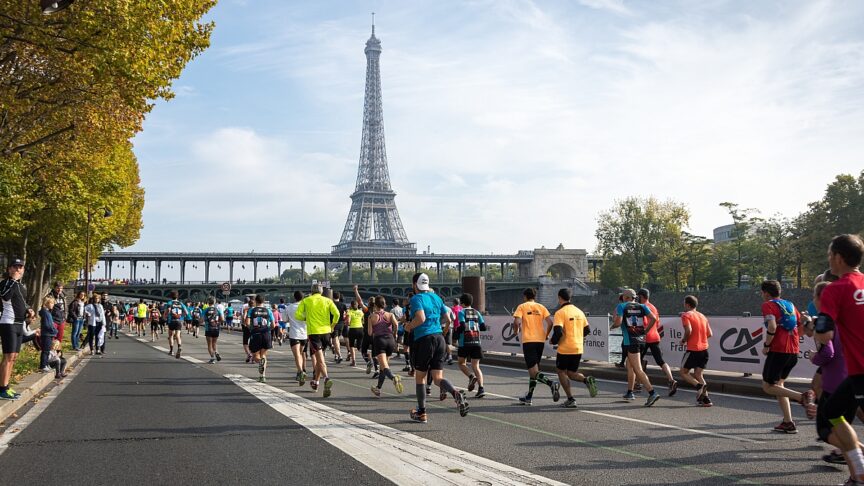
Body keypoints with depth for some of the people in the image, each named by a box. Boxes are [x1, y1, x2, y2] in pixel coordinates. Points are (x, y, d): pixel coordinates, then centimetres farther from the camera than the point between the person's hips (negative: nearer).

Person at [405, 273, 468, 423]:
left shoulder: (416, 298, -6)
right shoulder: (436, 297, 13)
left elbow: (421, 318, -22)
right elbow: (447, 320, 16)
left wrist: (409, 326, -5)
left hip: (424, 339, -5)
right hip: (439, 338, 6)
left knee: (420, 377, 11)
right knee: (438, 378, 6)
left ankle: (422, 413, 16)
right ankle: (456, 394, -24)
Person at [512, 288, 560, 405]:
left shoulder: (522, 307, 1)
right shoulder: (541, 307, 10)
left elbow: (516, 322, -13)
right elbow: (550, 323, 1)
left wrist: (516, 331, 7)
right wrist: (546, 335, 16)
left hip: (528, 340, -5)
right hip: (540, 340, 5)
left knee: (533, 372, -7)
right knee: (534, 369, 16)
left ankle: (551, 383, -31)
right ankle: (529, 397, 20)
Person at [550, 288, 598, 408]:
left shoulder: (560, 313, -11)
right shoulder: (579, 311, 9)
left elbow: (558, 332, -22)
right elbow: (587, 330, 13)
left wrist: (553, 341, -3)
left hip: (565, 349, -6)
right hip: (578, 348, 6)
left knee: (561, 372, 11)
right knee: (571, 373, 17)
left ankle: (570, 400, 4)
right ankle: (587, 380, -14)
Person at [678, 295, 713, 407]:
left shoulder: (686, 315, -6)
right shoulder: (703, 316, 16)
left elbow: (688, 330, -21)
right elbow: (709, 334, 12)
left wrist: (684, 340, -5)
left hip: (693, 349, -7)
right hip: (704, 349, 7)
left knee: (683, 372, 5)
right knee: (698, 374, 12)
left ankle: (699, 385, -17)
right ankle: (706, 399, 3)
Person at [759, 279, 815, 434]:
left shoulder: (768, 305, -4)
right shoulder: (790, 305, 17)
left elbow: (772, 327, -19)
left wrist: (766, 345, -8)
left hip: (778, 350, -7)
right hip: (793, 351, 7)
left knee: (768, 387, 1)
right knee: (778, 383, 19)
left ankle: (802, 397, -22)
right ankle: (788, 423, 10)